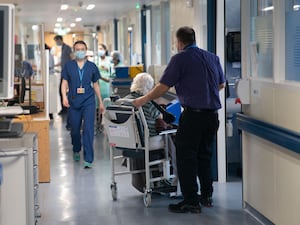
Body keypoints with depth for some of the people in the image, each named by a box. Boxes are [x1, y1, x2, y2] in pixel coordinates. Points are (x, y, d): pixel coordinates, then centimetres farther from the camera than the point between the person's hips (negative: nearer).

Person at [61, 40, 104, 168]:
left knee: (88, 129, -11)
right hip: (73, 102, 1)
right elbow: (64, 83, 4)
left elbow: (95, 85, 12)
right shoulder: (68, 66, 4)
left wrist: (101, 102, 14)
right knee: (75, 130, 11)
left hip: (88, 101, -1)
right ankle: (76, 151, 39)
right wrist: (64, 97, -13)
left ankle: (88, 159, -10)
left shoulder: (92, 66, 5)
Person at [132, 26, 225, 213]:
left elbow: (163, 87, -9)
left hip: (193, 114, -7)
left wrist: (143, 100, 3)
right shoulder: (213, 57, 12)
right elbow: (221, 84, 22)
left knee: (186, 157, 0)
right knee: (205, 155, 18)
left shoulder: (180, 59, -7)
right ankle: (207, 196, 24)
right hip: (212, 114, 7)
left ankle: (191, 201, -1)